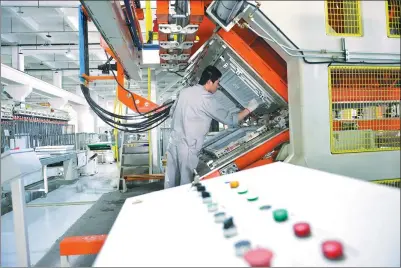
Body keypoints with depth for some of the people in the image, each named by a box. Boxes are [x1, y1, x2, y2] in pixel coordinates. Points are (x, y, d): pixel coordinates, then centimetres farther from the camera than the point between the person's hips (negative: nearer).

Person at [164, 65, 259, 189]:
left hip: (174, 140, 8)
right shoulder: (207, 99, -14)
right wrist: (249, 109, 3)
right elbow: (230, 120, -8)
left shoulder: (184, 91, 7)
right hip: (187, 146, -8)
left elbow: (172, 112, 17)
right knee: (186, 180, 7)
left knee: (171, 177, 18)